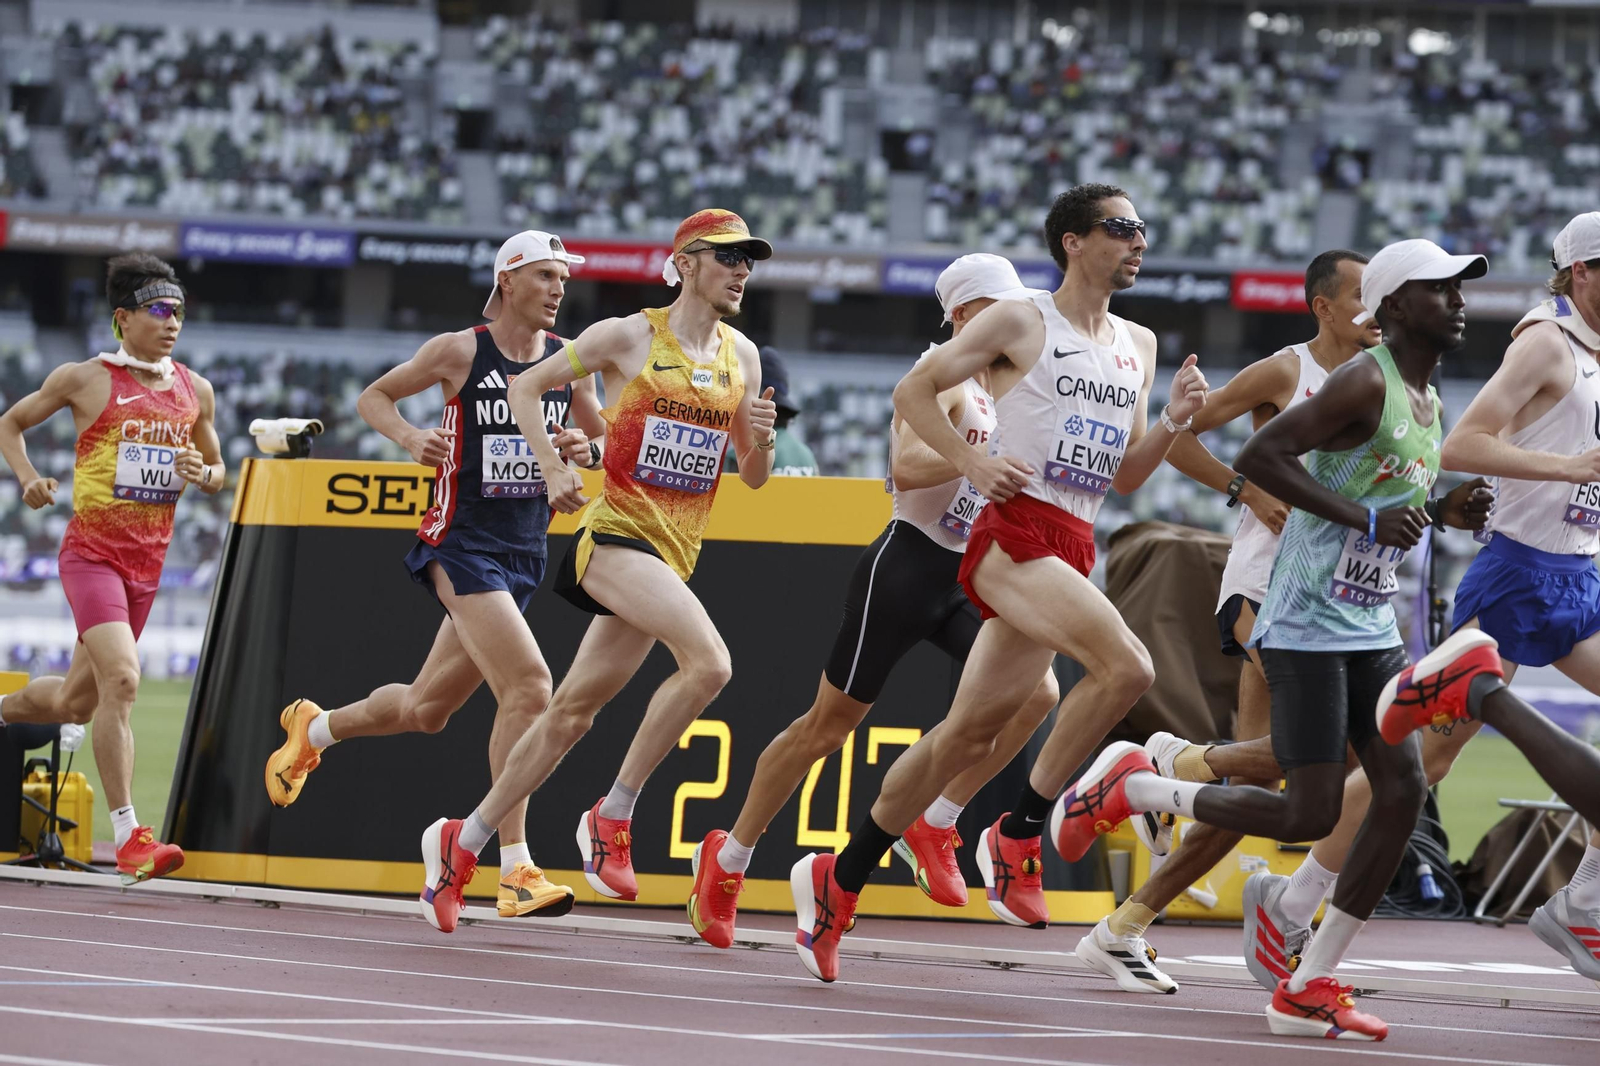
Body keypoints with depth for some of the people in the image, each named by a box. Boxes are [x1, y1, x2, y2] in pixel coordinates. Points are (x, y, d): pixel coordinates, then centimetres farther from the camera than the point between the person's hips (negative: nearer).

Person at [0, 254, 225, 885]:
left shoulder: (195, 392, 9)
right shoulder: (85, 380, -4)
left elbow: (218, 471, 20)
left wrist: (205, 474, -4)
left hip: (148, 564, 6)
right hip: (91, 553, -6)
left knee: (76, 702, 14)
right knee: (121, 677, -23)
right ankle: (128, 838, -22)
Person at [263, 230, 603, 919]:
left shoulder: (568, 360, 5)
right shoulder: (459, 352, -6)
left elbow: (601, 440, 17)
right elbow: (374, 396, 6)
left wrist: (585, 450, -7)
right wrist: (409, 437, -13)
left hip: (525, 553, 6)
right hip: (462, 544, -6)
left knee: (425, 710, 16)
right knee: (528, 686, -23)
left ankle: (314, 727, 46)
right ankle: (515, 871, -22)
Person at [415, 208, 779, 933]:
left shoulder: (740, 356, 11)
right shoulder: (628, 337, -4)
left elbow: (753, 477, 16)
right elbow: (526, 387, 6)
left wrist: (760, 438, -6)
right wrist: (554, 471, -6)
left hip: (674, 553, 6)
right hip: (616, 535, -6)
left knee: (574, 710, 9)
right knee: (709, 661, -27)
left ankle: (461, 842, 21)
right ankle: (611, 816, -16)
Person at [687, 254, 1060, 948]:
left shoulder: (1001, 390, 13)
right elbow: (906, 467, -29)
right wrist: (990, 453, -33)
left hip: (966, 579, 8)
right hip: (906, 569, -8)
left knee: (1034, 693, -13)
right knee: (829, 725, -1)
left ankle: (933, 826, 0)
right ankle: (727, 859, 14)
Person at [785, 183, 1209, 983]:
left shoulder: (1137, 347, 19)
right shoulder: (1020, 323, -1)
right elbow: (913, 390, 2)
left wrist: (1174, 423, 5)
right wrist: (972, 462, -10)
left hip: (1074, 550, 7)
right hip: (1016, 532, -7)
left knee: (970, 732, 8)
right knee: (1126, 665, -27)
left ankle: (839, 882, 19)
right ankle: (1019, 833, -15)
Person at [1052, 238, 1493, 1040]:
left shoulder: (1428, 403, 15)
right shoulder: (1364, 383, -15)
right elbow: (1259, 456, -23)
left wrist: (1442, 514, 9)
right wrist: (1366, 519, -25)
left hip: (1370, 629, 9)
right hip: (1307, 625, -9)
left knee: (1402, 789, -3)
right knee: (1310, 816, -11)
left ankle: (1307, 989, 3)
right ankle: (1131, 787, 11)